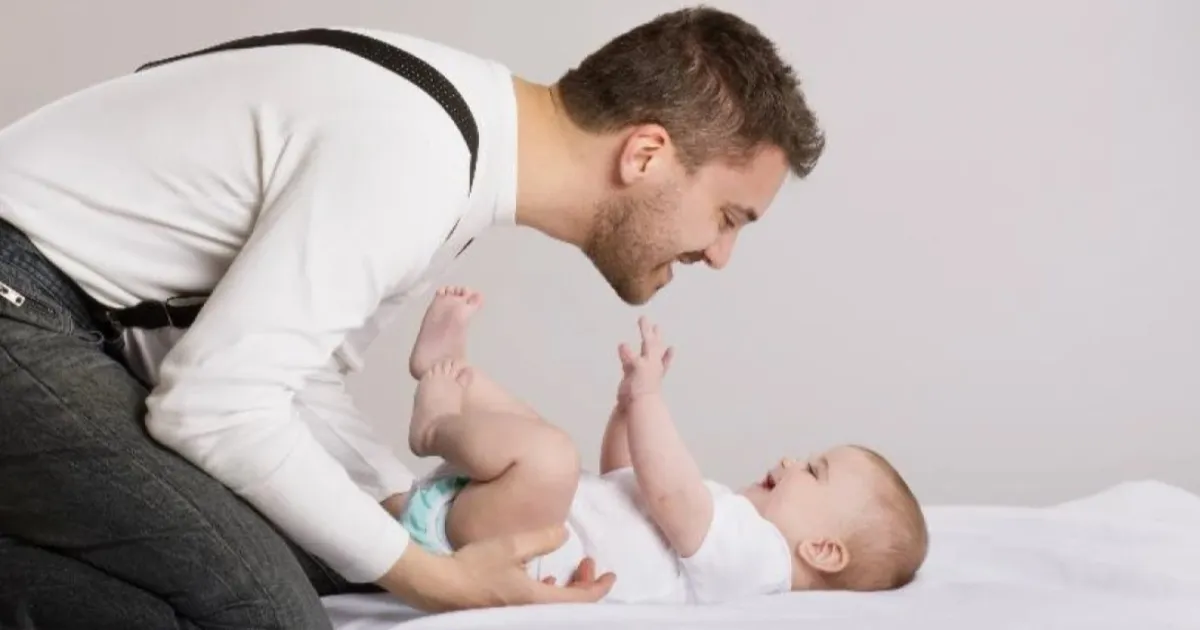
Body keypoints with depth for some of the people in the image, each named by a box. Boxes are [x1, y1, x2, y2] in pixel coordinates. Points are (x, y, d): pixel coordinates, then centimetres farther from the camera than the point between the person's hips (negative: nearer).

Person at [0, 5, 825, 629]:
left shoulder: (462, 134, 6)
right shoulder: (411, 159, -24)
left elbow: (291, 375, 11)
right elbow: (217, 404, -26)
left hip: (78, 322, 9)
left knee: (320, 558, 10)